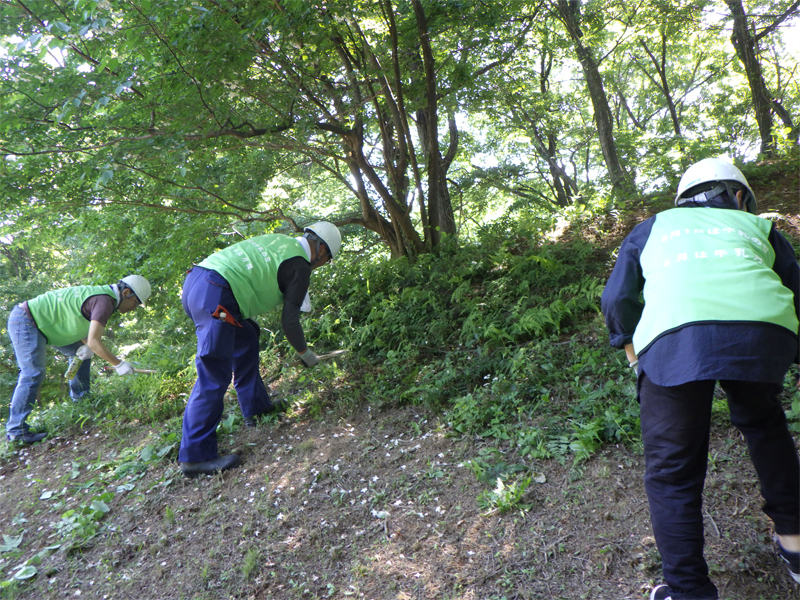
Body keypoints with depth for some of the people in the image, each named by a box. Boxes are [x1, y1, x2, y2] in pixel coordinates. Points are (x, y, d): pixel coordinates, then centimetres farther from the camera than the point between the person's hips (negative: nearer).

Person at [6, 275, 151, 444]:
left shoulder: (103, 295, 8)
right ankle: (16, 431, -9)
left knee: (79, 352, 14)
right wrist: (118, 364, -21)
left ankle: (80, 399, 19)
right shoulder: (105, 301, -24)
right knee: (33, 374, -14)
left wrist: (87, 347, -7)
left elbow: (79, 323, 12)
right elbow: (94, 341, -29)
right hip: (25, 321, -11)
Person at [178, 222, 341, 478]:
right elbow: (289, 321, 0)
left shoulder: (278, 240, 22)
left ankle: (256, 407, 33)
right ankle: (195, 456, 0)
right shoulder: (299, 266, 0)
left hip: (195, 278, 10)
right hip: (215, 295, -10)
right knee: (214, 377, -5)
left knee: (246, 339, 24)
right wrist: (305, 353, 16)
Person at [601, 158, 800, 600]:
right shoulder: (758, 227, 34)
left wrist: (632, 349, 35)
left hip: (674, 338, -2)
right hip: (764, 329, 3)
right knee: (762, 422, 33)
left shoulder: (653, 227, 33)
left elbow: (616, 299, 22)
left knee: (672, 472, 10)